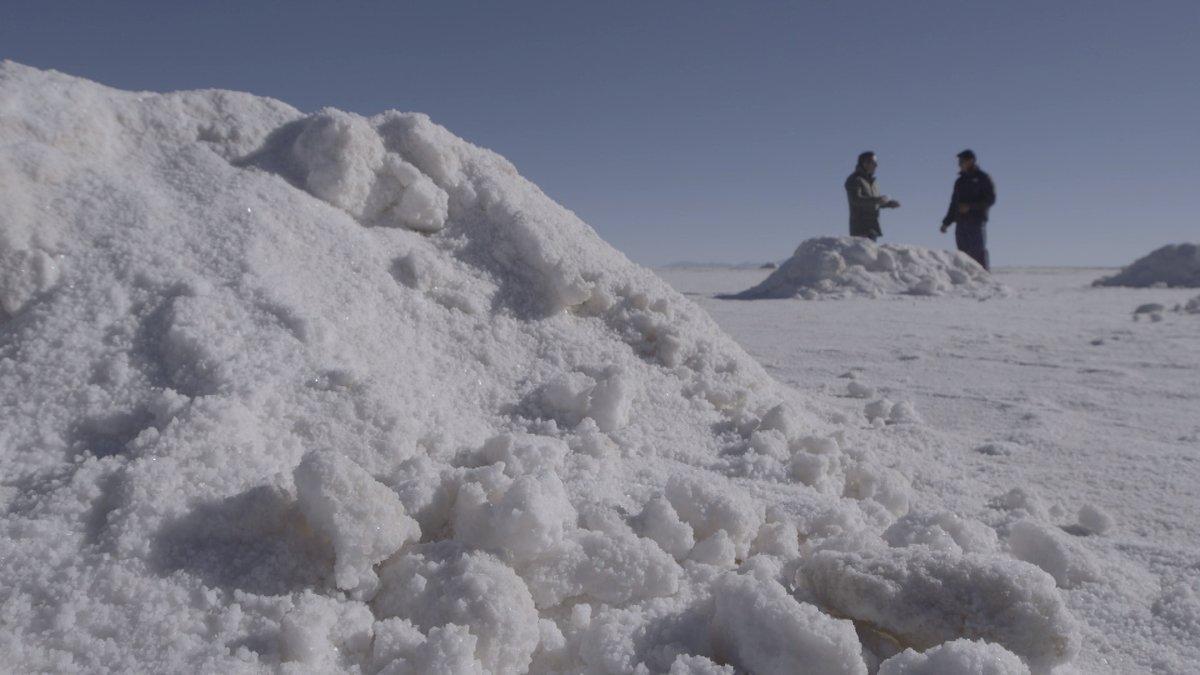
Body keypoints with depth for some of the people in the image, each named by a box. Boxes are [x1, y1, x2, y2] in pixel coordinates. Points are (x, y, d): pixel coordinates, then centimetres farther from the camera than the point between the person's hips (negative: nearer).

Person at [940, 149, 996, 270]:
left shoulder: (983, 178, 3)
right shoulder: (960, 181, 21)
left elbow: (990, 199, -7)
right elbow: (954, 204, 23)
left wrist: (970, 206, -16)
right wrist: (946, 222, 15)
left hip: (977, 221, -6)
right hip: (961, 222, 6)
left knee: (979, 252, -11)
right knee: (963, 254, 2)